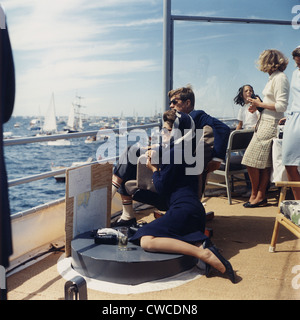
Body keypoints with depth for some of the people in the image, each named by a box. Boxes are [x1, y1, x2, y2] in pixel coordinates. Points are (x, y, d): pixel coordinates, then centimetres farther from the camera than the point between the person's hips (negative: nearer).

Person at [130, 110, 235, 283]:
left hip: (183, 209, -11)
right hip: (196, 209, 11)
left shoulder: (173, 152, -11)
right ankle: (200, 242, -5)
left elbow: (161, 187, -8)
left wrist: (154, 169, 8)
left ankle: (203, 253, -28)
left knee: (146, 241, -21)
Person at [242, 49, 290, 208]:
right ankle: (260, 197, 12)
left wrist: (260, 104, -12)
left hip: (271, 124, -9)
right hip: (264, 122, 9)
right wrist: (257, 107, 9)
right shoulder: (273, 78, 17)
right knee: (264, 163, 8)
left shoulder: (280, 78, -12)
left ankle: (255, 195, 7)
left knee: (253, 161, -7)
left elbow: (281, 106, -19)